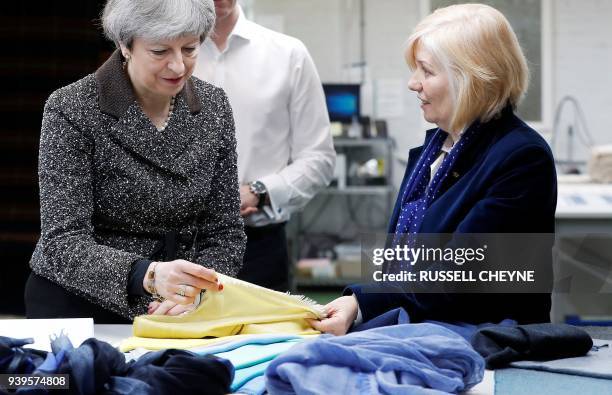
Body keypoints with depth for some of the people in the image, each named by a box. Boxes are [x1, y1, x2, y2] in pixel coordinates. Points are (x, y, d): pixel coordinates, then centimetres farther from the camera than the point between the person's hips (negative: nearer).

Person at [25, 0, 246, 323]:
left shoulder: (213, 107, 2)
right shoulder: (71, 110, -12)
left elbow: (224, 230, 5)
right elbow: (64, 244, -18)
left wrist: (192, 292, -15)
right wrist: (148, 275, -35)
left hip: (175, 316, 5)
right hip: (79, 306, -4)